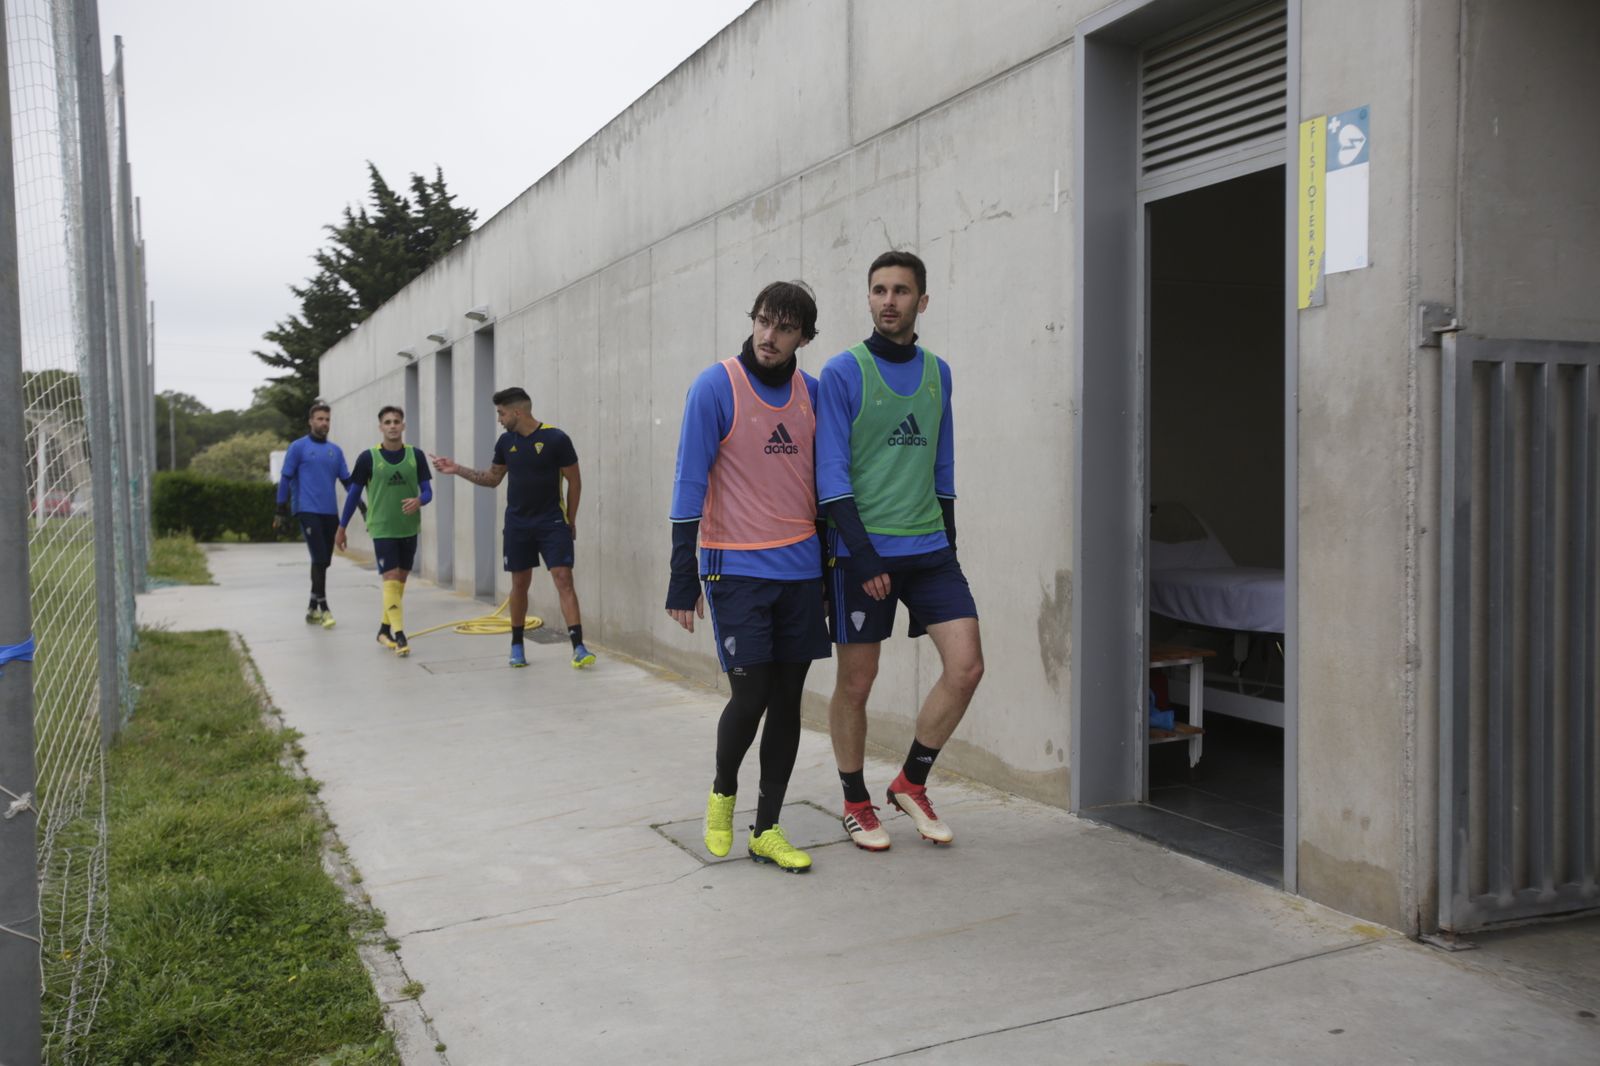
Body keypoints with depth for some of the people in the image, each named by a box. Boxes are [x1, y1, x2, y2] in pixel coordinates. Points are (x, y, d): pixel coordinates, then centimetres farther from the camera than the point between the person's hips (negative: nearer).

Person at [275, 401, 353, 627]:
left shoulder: (335, 450, 13)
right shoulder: (298, 447, -1)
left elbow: (347, 480, 15)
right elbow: (285, 479, 0)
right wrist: (281, 511, -3)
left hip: (330, 513, 5)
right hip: (307, 511, -5)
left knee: (323, 562, 8)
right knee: (320, 559, -12)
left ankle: (312, 608, 18)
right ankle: (323, 608, -7)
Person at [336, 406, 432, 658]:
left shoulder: (415, 455, 0)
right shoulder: (368, 458, -6)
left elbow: (427, 491, 1)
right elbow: (354, 493, 2)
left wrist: (418, 501, -23)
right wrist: (341, 528, 5)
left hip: (409, 528, 3)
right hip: (382, 529, -3)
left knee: (401, 580, 11)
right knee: (391, 580, -12)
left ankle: (385, 629, 26)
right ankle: (399, 636, -14)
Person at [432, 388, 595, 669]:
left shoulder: (556, 439, -12)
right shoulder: (506, 442, 4)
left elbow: (574, 481, -5)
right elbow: (492, 478, 17)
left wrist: (570, 520, -1)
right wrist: (457, 469, 7)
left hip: (551, 522, -4)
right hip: (517, 524, 4)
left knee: (563, 578, -12)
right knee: (520, 583, 10)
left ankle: (578, 646, -16)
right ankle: (517, 645, 24)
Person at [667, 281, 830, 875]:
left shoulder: (811, 392, 7)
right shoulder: (717, 387, -7)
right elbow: (690, 483, -9)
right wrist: (683, 579, -12)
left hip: (800, 569, 5)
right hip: (737, 569, -5)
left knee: (787, 699, 6)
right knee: (750, 696, -6)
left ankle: (767, 830, 16)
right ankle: (723, 793, 24)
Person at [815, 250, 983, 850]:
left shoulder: (937, 372, 11)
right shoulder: (843, 372, -4)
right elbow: (831, 472, -9)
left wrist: (946, 539, 15)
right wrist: (861, 552, -17)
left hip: (929, 548, 5)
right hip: (863, 552, -4)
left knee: (966, 666, -3)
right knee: (856, 682, 3)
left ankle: (910, 784, 17)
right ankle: (856, 803, 22)